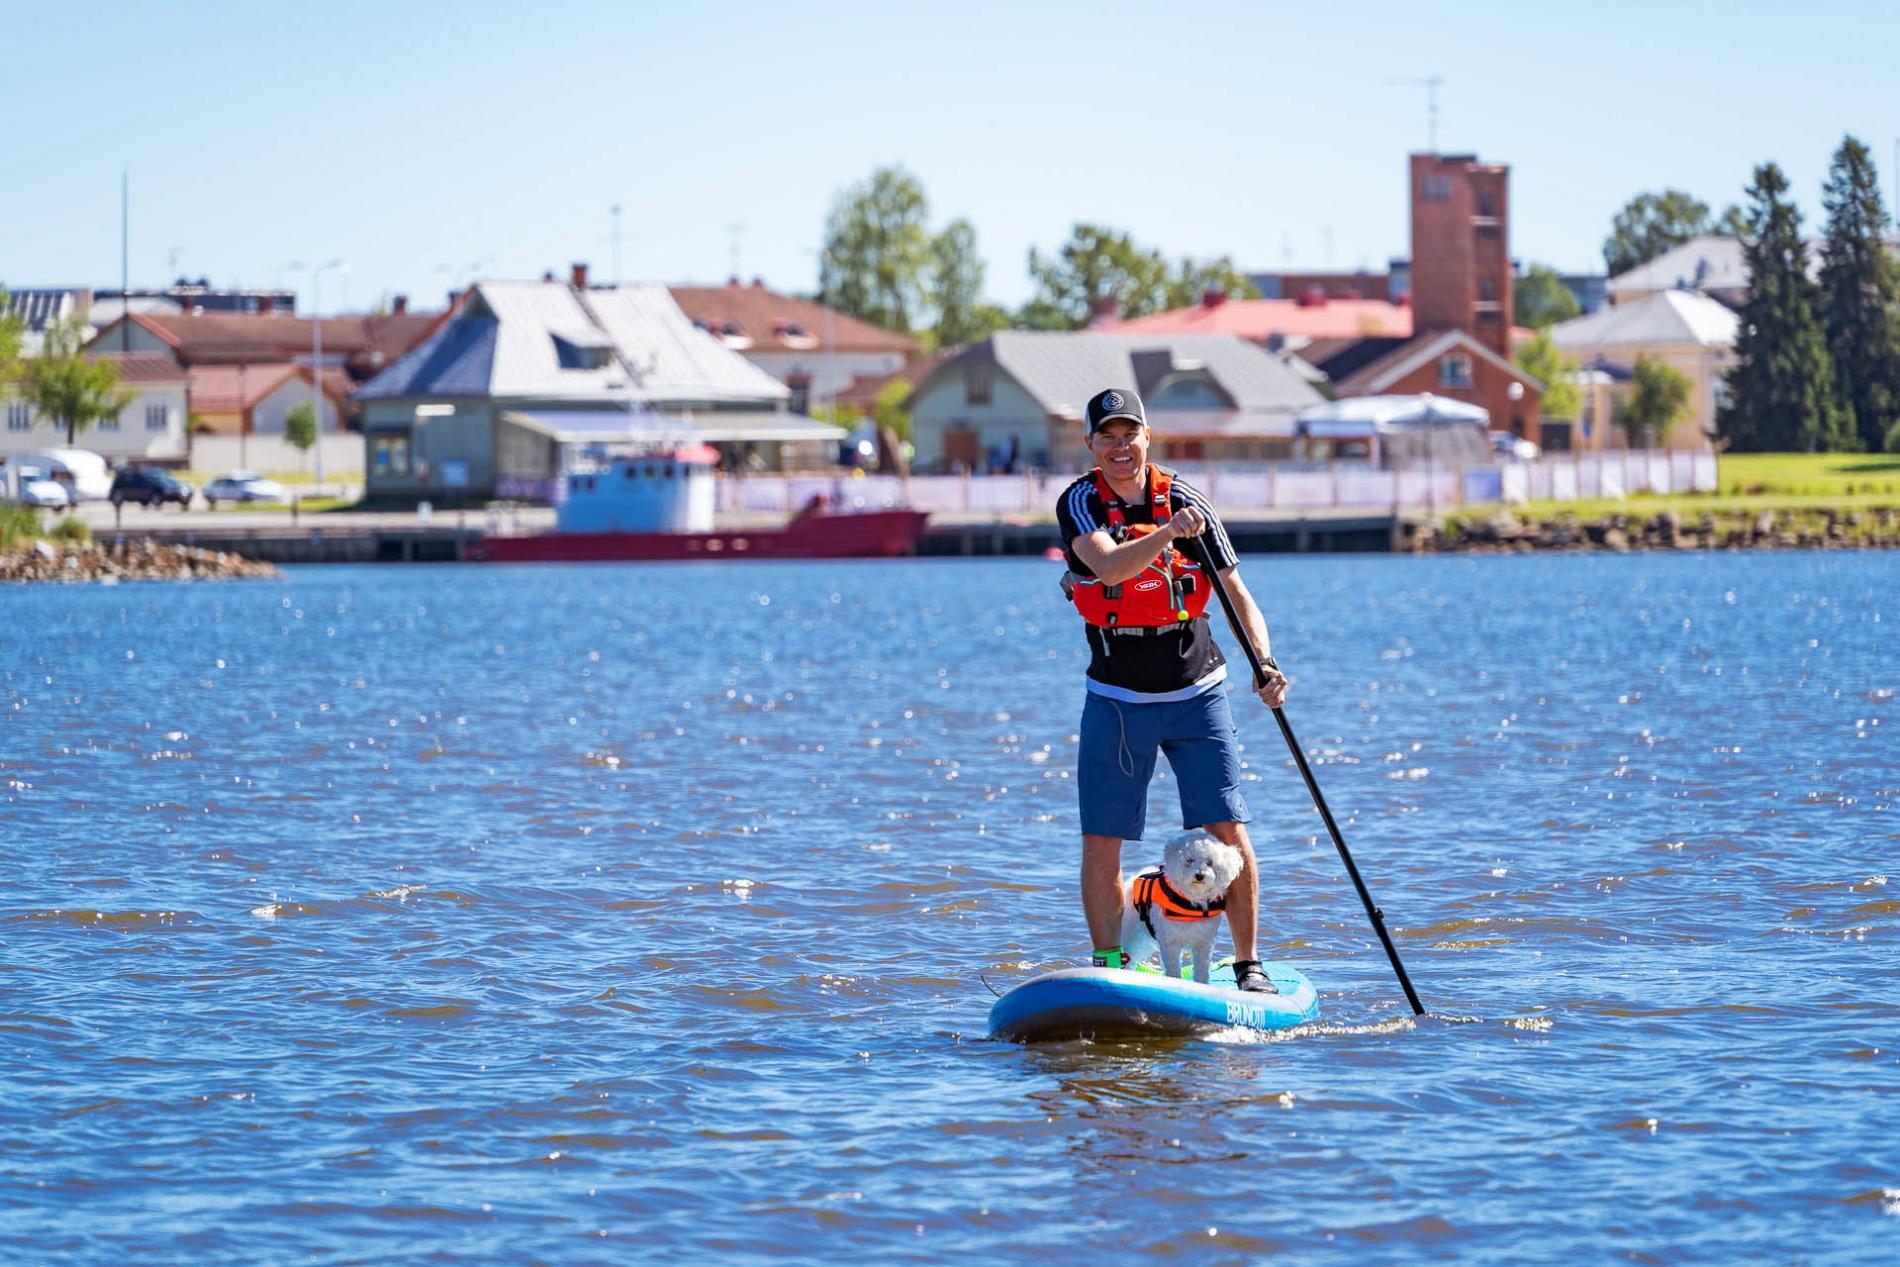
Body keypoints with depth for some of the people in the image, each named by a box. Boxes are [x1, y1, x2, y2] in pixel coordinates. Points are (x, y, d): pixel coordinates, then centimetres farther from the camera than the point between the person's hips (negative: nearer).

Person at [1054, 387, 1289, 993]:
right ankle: (1108, 966, 12)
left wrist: (1264, 664, -19)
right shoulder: (1079, 504, -6)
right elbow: (1110, 567, -26)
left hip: (1195, 694, 0)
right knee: (1100, 841, 0)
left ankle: (1249, 964, 3)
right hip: (1116, 700, 0)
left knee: (1227, 831, -7)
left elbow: (1237, 594, -3)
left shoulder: (1187, 501, -2)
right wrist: (1166, 534, -43)